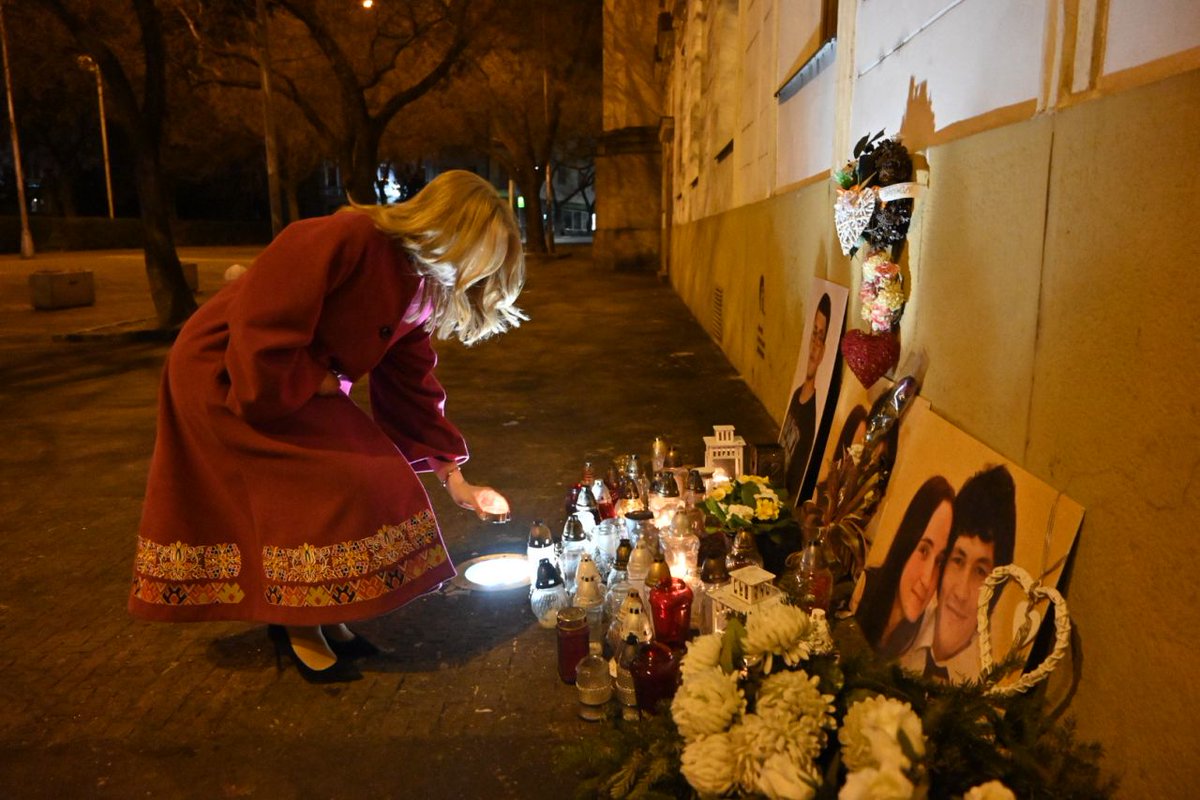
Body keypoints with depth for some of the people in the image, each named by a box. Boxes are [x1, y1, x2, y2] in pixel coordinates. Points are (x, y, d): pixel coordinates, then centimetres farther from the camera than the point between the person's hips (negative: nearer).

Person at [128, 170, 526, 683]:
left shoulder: (418, 290, -2)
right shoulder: (342, 240, -29)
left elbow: (412, 391, 3)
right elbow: (260, 341, -33)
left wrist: (454, 480, 2)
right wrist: (324, 383, -17)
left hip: (301, 386, 8)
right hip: (225, 378, -8)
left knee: (369, 479, 1)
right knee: (327, 486, -15)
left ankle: (317, 617, 16)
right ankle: (299, 631, 6)